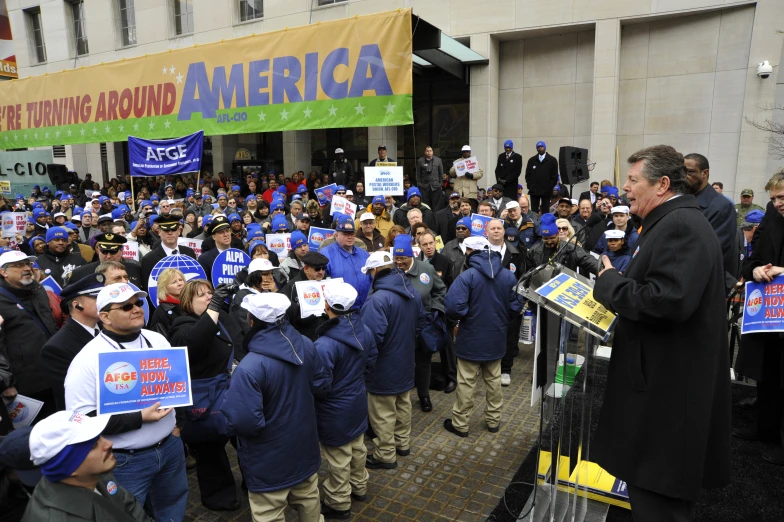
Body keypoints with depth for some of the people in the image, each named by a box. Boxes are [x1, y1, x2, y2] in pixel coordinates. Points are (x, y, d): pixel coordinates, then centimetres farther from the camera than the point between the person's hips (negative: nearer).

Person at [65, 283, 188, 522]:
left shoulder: (157, 340, 2)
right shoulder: (87, 360, -16)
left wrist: (176, 423, 8)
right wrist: (139, 418, -25)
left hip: (170, 446, 5)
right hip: (125, 461, -5)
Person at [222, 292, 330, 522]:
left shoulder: (250, 367, -31)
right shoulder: (306, 345, -9)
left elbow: (244, 422, -29)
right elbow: (322, 383, 5)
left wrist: (231, 402, -9)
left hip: (270, 462, -6)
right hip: (304, 447, 6)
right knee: (309, 500, 27)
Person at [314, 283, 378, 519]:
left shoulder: (325, 344, -33)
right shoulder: (365, 331, -11)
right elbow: (372, 362, 5)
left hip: (335, 410, -7)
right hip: (358, 403, 7)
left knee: (338, 460, 13)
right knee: (357, 449, 27)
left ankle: (338, 504, 33)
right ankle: (359, 488, 48)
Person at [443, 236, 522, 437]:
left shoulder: (467, 276, -19)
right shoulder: (508, 275, -4)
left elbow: (454, 307, -26)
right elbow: (516, 307, 1)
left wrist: (459, 317, -3)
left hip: (471, 339, -4)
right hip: (496, 338, 5)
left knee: (466, 383, 8)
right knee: (494, 380, 19)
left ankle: (460, 424, 20)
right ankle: (493, 420, 32)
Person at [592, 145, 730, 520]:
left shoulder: (681, 225, -20)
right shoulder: (672, 222, 14)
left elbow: (669, 300, -32)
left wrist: (609, 282, -19)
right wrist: (616, 284, 5)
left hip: (669, 387, -11)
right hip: (662, 381, 11)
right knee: (654, 487, 23)